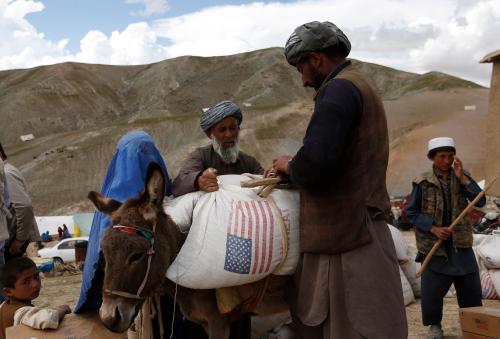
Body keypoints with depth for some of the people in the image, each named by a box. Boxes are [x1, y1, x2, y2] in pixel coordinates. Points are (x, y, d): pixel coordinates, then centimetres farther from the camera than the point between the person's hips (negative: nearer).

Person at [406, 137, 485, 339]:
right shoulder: (423, 183, -6)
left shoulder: (461, 178, 4)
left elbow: (480, 202, -7)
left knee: (471, 287, 8)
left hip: (460, 243, 3)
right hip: (433, 244, -3)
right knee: (432, 288, 1)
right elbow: (411, 212, -4)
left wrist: (462, 178, -15)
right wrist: (433, 228, -15)